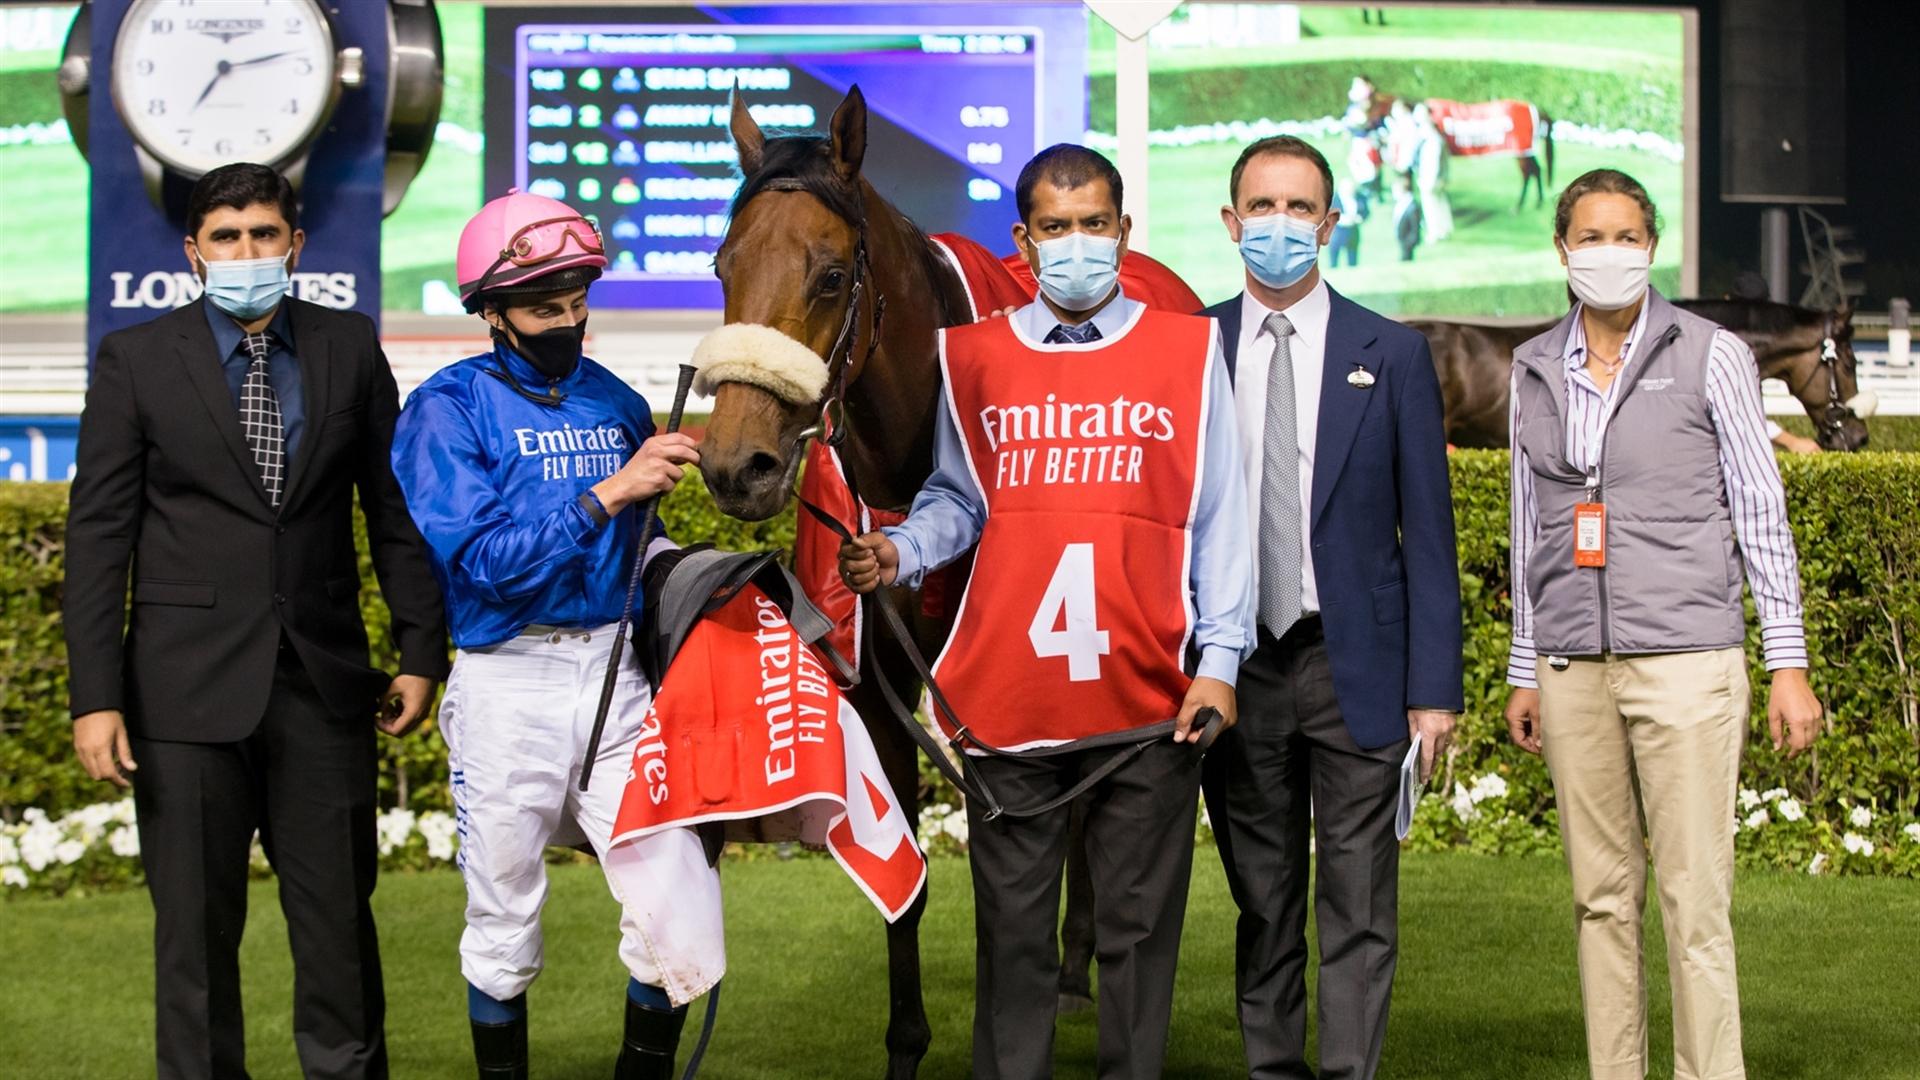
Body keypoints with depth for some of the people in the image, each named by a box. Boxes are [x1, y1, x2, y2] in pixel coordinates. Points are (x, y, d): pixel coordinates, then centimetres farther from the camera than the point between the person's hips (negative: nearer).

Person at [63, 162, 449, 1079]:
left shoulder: (350, 349, 7)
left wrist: (421, 651, 6)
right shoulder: (136, 359, 2)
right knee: (195, 925, 4)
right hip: (190, 687, -1)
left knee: (340, 915, 6)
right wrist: (95, 696, -7)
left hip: (324, 680, 2)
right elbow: (98, 534, -1)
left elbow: (393, 509, 11)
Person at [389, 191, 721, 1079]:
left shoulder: (618, 404, 8)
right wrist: (606, 493, -24)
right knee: (503, 929, 10)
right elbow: (482, 558, -19)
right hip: (508, 685, -3)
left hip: (617, 680, 3)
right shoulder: (448, 410, -6)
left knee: (681, 922, -3)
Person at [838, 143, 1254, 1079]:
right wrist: (899, 553, -8)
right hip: (1007, 692, 1)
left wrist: (1218, 660, -3)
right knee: (1014, 931, 8)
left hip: (1147, 697, -1)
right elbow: (956, 501, 13)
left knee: (1137, 929, 7)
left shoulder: (1189, 351, 4)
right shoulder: (974, 358, 7)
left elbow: (1218, 518, 3)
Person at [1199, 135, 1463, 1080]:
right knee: (1261, 903, 10)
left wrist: (1435, 686, -4)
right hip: (1232, 671, 1)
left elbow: (1426, 530, 2)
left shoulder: (1391, 355, 3)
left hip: (1354, 665, -1)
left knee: (1359, 910, -1)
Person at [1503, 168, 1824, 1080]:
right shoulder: (1535, 368, 11)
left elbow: (1761, 514, 1)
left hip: (1685, 657, -4)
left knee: (1694, 896, -7)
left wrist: (1788, 664, -3)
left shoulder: (1709, 355, 1)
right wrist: (1525, 671, 16)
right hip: (1574, 665, 4)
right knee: (1602, 895, 7)